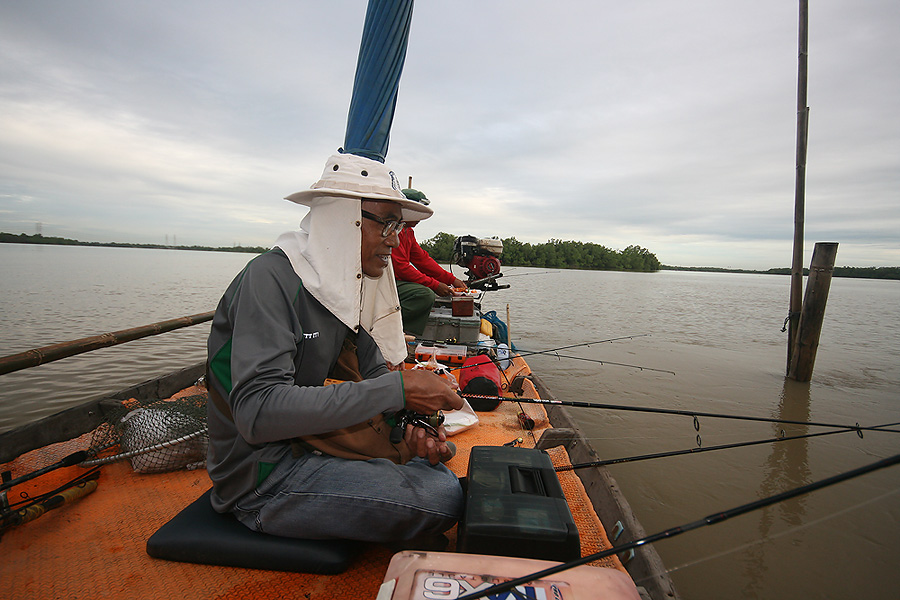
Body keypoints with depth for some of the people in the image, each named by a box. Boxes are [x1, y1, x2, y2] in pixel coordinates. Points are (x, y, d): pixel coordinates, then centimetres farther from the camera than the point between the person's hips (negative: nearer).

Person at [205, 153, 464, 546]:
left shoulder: (346, 285, 4)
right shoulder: (272, 277, -22)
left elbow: (373, 372, 8)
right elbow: (258, 412, -32)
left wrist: (409, 425, -12)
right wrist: (396, 389, -33)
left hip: (309, 437, 8)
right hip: (262, 475, -8)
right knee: (442, 499, -17)